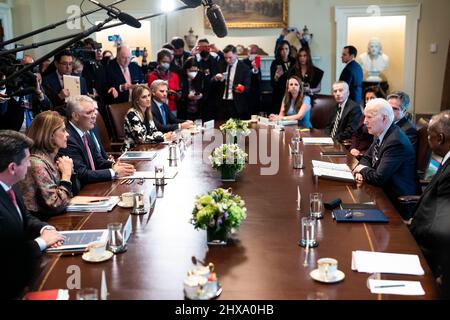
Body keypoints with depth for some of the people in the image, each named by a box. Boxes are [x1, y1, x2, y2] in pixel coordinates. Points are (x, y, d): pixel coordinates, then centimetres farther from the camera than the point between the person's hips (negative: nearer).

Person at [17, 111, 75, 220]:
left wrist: (69, 171, -2)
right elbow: (57, 205, -22)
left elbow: (72, 192, 14)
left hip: (55, 218, 8)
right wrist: (67, 173, -14)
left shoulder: (51, 158, 6)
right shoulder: (37, 163, -19)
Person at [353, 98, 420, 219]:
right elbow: (367, 158, 16)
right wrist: (361, 171, -6)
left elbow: (379, 178, -27)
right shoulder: (380, 134, 3)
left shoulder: (396, 141, -25)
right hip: (383, 192, 8)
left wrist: (362, 170, -8)